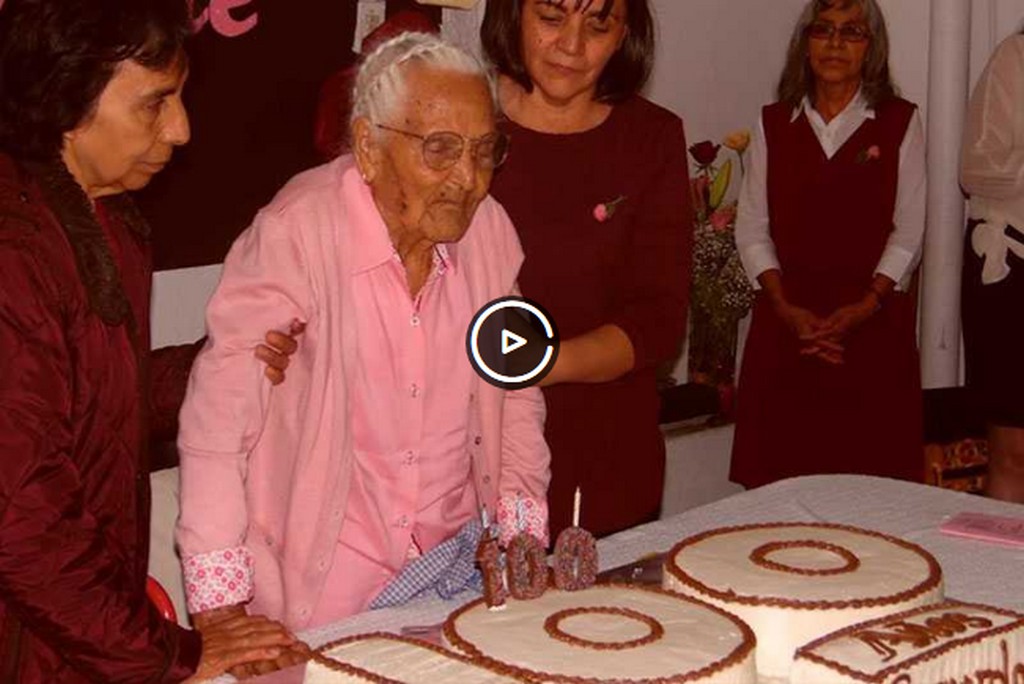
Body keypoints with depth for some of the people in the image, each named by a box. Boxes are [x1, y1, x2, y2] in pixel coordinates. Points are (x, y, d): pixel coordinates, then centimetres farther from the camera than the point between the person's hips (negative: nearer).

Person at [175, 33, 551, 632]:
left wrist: (522, 533, 1)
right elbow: (219, 419, -17)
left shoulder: (489, 229, -3)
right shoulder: (296, 233, -19)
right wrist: (219, 610, -16)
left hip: (459, 565, 5)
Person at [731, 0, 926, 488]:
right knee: (781, 476, -2)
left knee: (869, 471, -4)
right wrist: (785, 308, -7)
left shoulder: (900, 123, 5)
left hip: (874, 323, -1)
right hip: (787, 321, 2)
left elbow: (908, 231, 1)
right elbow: (751, 228, 5)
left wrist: (865, 306, -11)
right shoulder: (774, 124, 10)